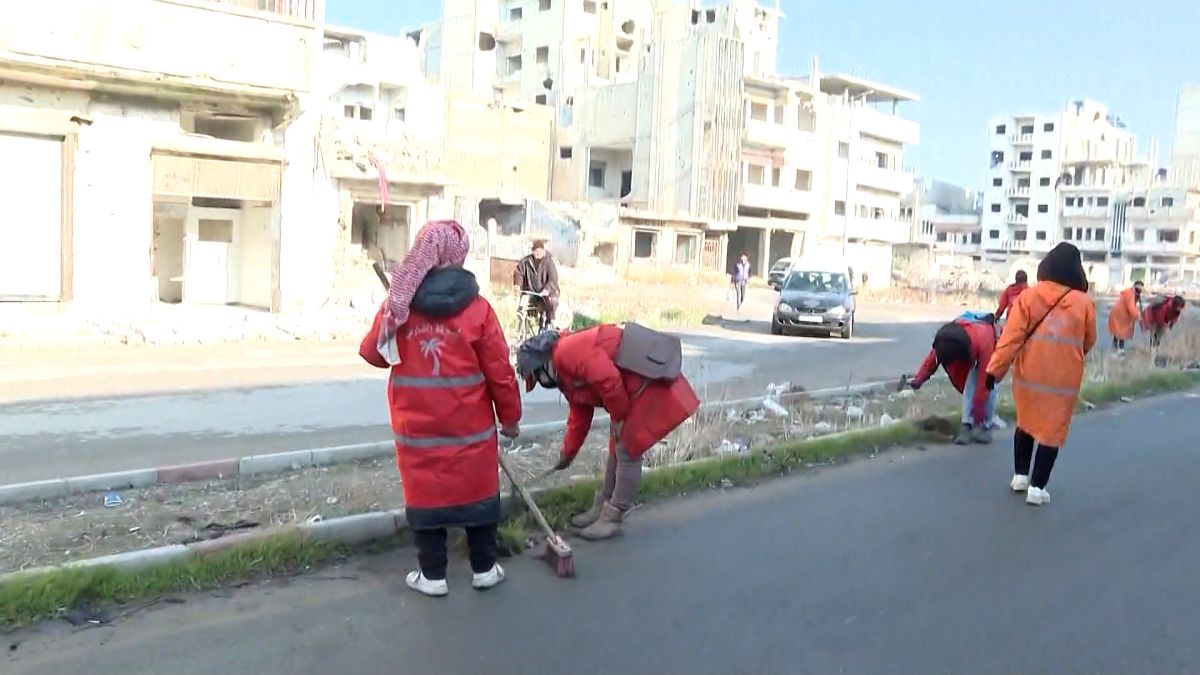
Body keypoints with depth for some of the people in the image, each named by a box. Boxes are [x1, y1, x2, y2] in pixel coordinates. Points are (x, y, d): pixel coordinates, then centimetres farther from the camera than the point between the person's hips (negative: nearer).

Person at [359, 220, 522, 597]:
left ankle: (432, 575, 19)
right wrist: (510, 416, 6)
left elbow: (373, 353, 8)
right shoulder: (476, 308, -11)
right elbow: (499, 371, -7)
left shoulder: (398, 305, -6)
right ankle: (484, 568, 25)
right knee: (477, 492, 13)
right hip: (469, 426, -1)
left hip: (417, 428, 1)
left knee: (426, 494, 11)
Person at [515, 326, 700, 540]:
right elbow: (579, 416, 24)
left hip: (651, 383, -11)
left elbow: (609, 379, -29)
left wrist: (618, 418, -15)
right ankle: (601, 509, 28)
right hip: (634, 389, 11)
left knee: (628, 452, -5)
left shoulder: (568, 351, -19)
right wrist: (568, 454, 28)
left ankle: (612, 519, 4)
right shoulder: (566, 374, 14)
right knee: (617, 448, 17)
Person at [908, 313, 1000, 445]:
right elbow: (933, 356, -17)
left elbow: (984, 378, -41)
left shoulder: (983, 341, -47)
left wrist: (978, 406, -38)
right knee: (970, 385, -9)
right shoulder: (945, 338, -34)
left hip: (995, 345, -4)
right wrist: (920, 378, -29)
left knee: (989, 387, -14)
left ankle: (986, 426, -2)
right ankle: (967, 425, -7)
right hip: (972, 350, 4)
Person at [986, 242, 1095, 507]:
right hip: (1063, 380, -1)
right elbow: (1089, 342, 9)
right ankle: (1037, 487, 7)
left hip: (1029, 374, 2)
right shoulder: (1084, 303, -4)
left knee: (1025, 425, 20)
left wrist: (995, 370, -8)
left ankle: (1020, 476, 27)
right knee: (1052, 433, 7)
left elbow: (1010, 337, -10)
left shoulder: (1027, 297, -6)